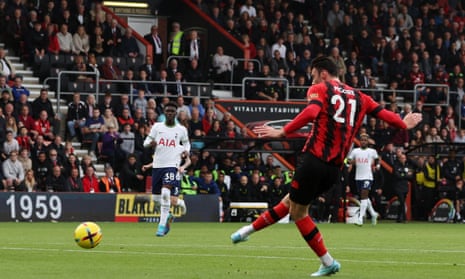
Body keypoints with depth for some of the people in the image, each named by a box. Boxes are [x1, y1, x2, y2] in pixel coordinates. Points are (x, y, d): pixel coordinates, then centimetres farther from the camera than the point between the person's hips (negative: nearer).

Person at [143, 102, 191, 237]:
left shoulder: (181, 130, 5)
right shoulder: (157, 127, 7)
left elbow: (186, 143, 21)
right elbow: (146, 142, 8)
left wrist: (186, 150, 0)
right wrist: (150, 143, -15)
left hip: (172, 166, -3)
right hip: (157, 165, 3)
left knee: (165, 193, -22)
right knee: (156, 197, 7)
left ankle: (162, 224, -16)